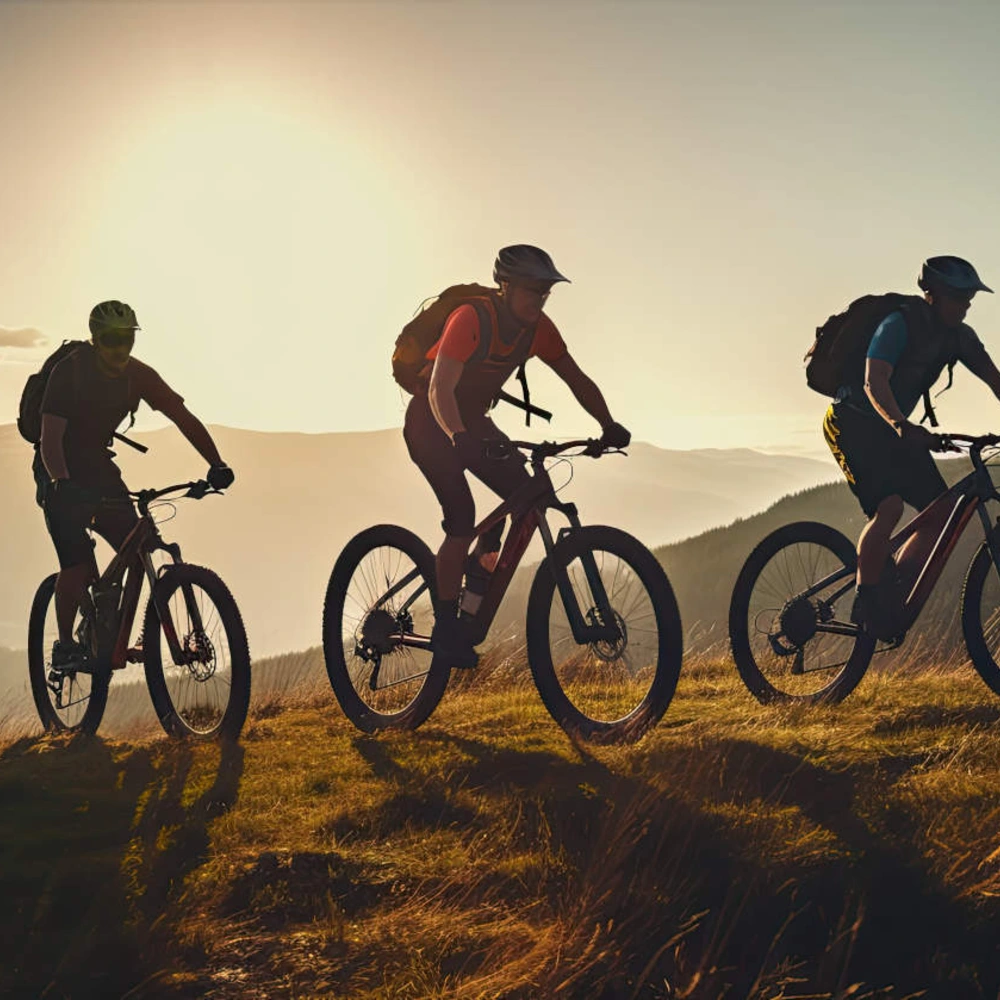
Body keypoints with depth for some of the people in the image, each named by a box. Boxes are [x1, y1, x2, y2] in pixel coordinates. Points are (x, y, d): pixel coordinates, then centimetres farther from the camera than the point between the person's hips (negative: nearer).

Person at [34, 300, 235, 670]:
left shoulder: (139, 375, -7)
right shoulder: (69, 372, -22)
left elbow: (183, 417, -7)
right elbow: (51, 436, -30)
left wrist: (216, 464, -20)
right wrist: (62, 483, -47)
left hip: (97, 466, 5)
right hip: (61, 474, -5)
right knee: (78, 562, -19)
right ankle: (64, 646, -8)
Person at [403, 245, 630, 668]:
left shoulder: (538, 328, -9)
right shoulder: (470, 319, -27)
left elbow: (577, 380, -3)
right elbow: (440, 389, -35)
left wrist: (608, 426, -18)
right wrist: (459, 438, -52)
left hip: (473, 422, 7)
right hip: (431, 425, -7)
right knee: (461, 515, -22)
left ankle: (479, 567, 12)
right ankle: (446, 627, -15)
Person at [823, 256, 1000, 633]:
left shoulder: (959, 336, 1)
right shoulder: (898, 325, -22)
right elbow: (875, 382, -34)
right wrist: (901, 425, -51)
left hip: (892, 428, 8)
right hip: (851, 422, -8)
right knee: (888, 507, -27)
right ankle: (866, 604, -17)